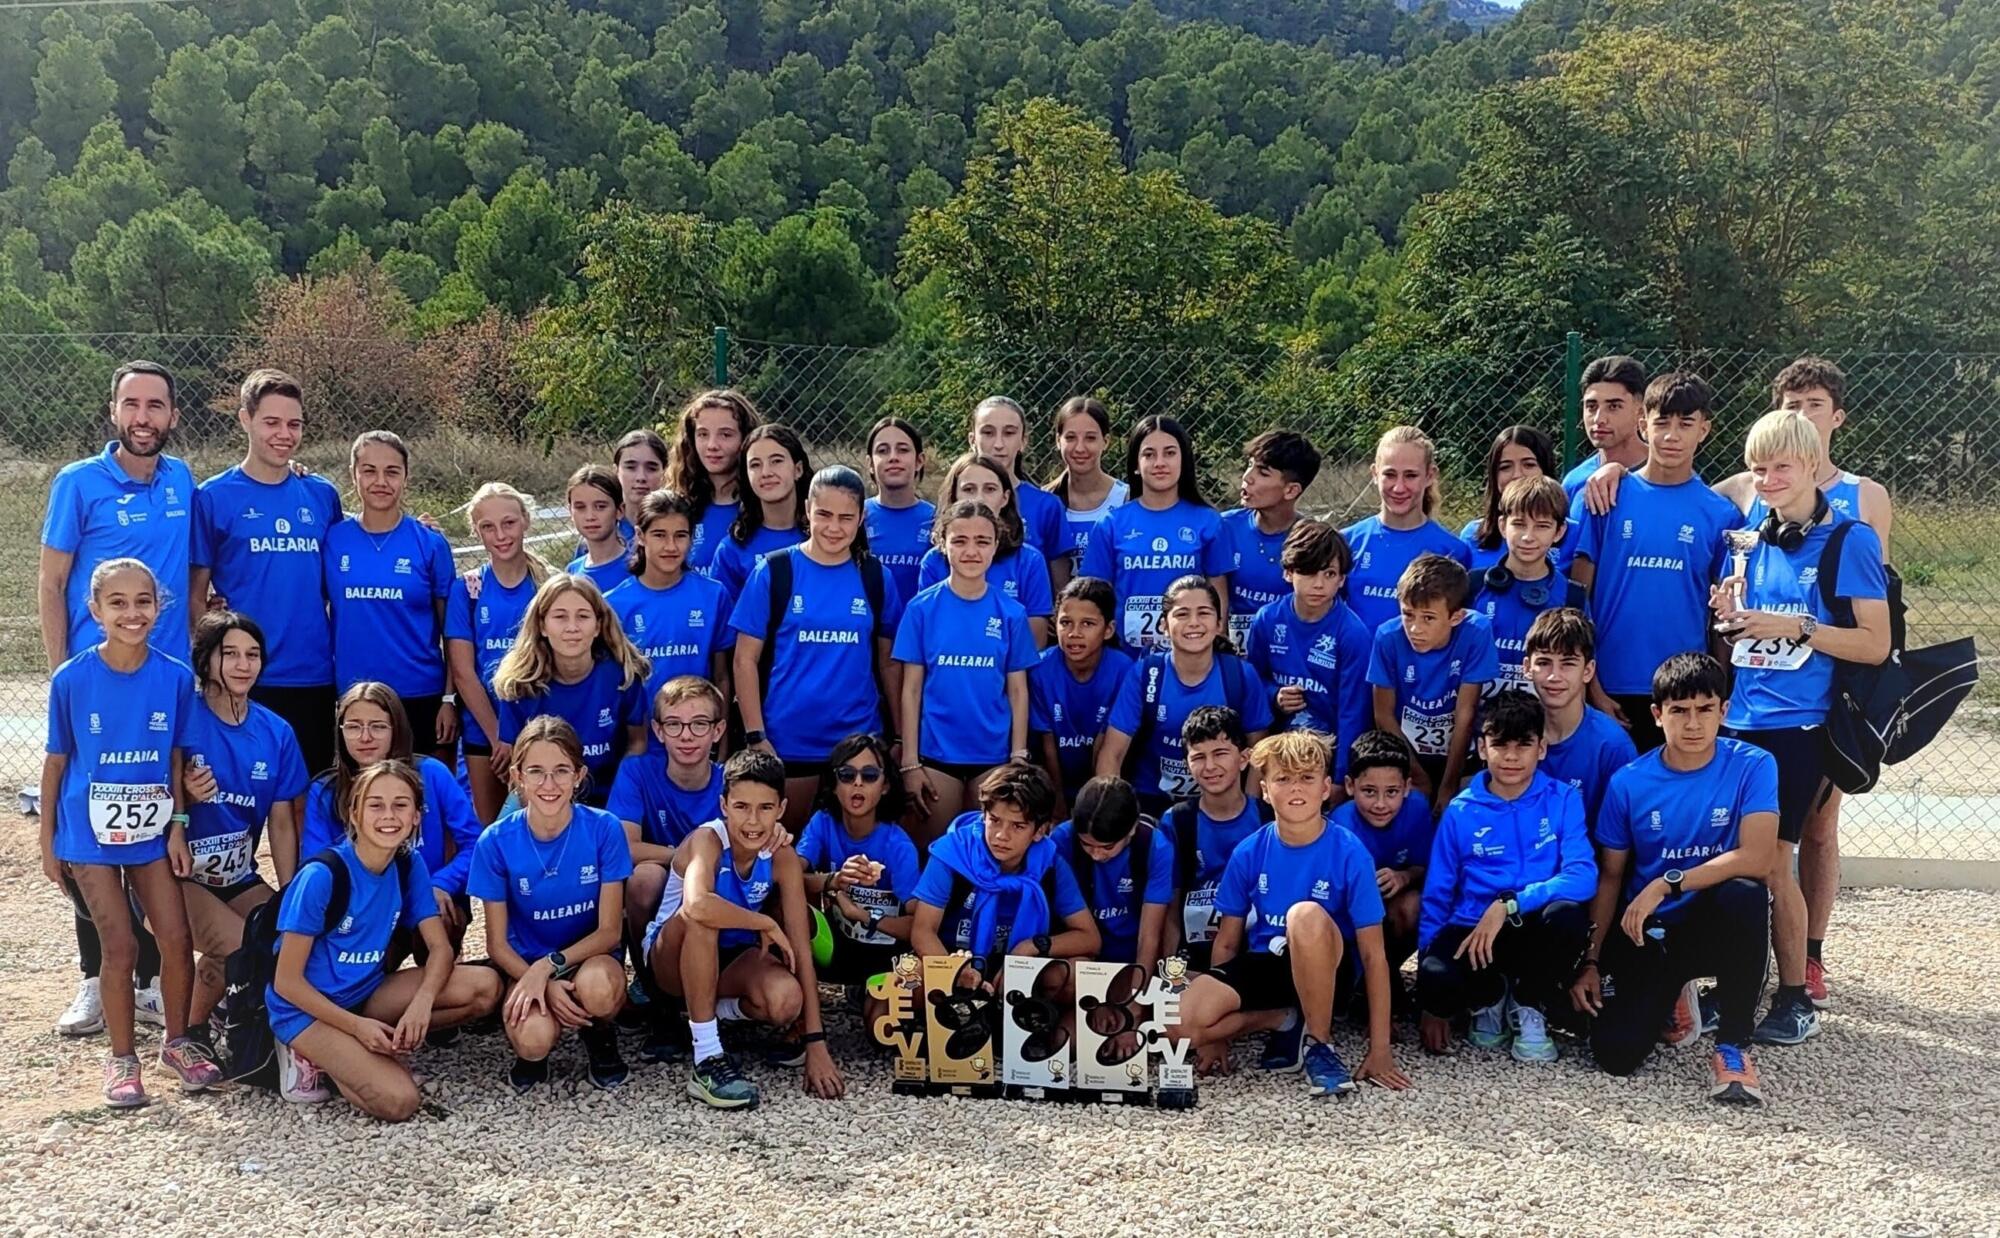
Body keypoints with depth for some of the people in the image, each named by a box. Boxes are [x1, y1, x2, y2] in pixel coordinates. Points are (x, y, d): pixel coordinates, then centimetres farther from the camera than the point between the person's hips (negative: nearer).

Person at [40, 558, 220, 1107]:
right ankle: (122, 1058, 14)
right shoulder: (71, 679, -10)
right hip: (91, 835, -2)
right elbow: (56, 761, -1)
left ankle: (178, 1041, 22)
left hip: (151, 831, 2)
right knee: (121, 947, -3)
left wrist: (178, 826, -1)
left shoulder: (175, 678, -7)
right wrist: (48, 842, 2)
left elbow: (176, 759, 3)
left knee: (178, 940, 0)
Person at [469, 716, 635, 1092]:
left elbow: (610, 931, -11)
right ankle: (532, 1053, 8)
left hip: (590, 955, 0)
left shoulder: (604, 829, -16)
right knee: (533, 1039, -32)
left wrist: (550, 965, -25)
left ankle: (599, 1036, 1)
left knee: (597, 986, -37)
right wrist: (546, 986, -22)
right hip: (526, 963, 0)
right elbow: (497, 943, -6)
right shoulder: (496, 841, -13)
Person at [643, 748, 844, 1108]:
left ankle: (713, 1010, 6)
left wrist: (816, 1043, -21)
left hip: (730, 958, 4)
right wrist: (766, 924, -33)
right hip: (673, 957, -4)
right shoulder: (708, 840, -26)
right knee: (700, 914, -38)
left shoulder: (783, 859, -13)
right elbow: (696, 906, -49)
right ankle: (707, 1057, -31)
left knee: (786, 1001, -29)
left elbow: (801, 950, -16)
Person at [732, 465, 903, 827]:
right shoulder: (773, 573, -2)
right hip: (786, 745, -2)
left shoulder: (876, 578, 4)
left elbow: (889, 664, 8)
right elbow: (746, 661, -2)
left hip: (859, 744, 2)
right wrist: (755, 737, -7)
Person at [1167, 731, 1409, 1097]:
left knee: (1306, 914, -38)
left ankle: (1318, 1043, -17)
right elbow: (1228, 941, 5)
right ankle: (1286, 1020, 1)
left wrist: (1379, 1049, -14)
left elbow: (1373, 955, -12)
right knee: (1179, 1026, -25)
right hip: (1263, 964, 3)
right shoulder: (1249, 853, -6)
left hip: (1325, 969, -3)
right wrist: (1217, 1032, 6)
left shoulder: (1349, 854, -15)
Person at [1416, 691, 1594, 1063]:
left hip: (1535, 930, 0)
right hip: (1473, 931, 0)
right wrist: (1432, 1003, 1)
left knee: (1569, 915, -34)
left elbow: (1583, 876, -14)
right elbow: (1436, 896, 5)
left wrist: (1508, 904, -26)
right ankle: (1489, 1000, 8)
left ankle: (1528, 1008, -2)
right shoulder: (1460, 812, 3)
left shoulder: (1563, 800, 0)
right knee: (1436, 976, -34)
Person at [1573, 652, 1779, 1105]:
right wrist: (1591, 961, -1)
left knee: (1745, 893, -38)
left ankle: (1733, 1046, -20)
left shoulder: (1752, 766, -10)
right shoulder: (1628, 783, -3)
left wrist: (1666, 884, -24)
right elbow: (1610, 876, 4)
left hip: (1716, 927, -2)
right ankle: (1669, 996, 21)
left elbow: (1756, 859, -23)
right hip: (1646, 933, 2)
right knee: (1615, 1053, -18)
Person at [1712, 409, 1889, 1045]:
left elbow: (1875, 645, -9)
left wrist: (1796, 627, -19)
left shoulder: (1849, 540, -5)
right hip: (1737, 722, 5)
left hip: (1797, 724, -5)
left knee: (1770, 859, -5)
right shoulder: (1750, 539, 12)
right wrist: (1729, 618, -1)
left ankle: (1796, 999, 9)